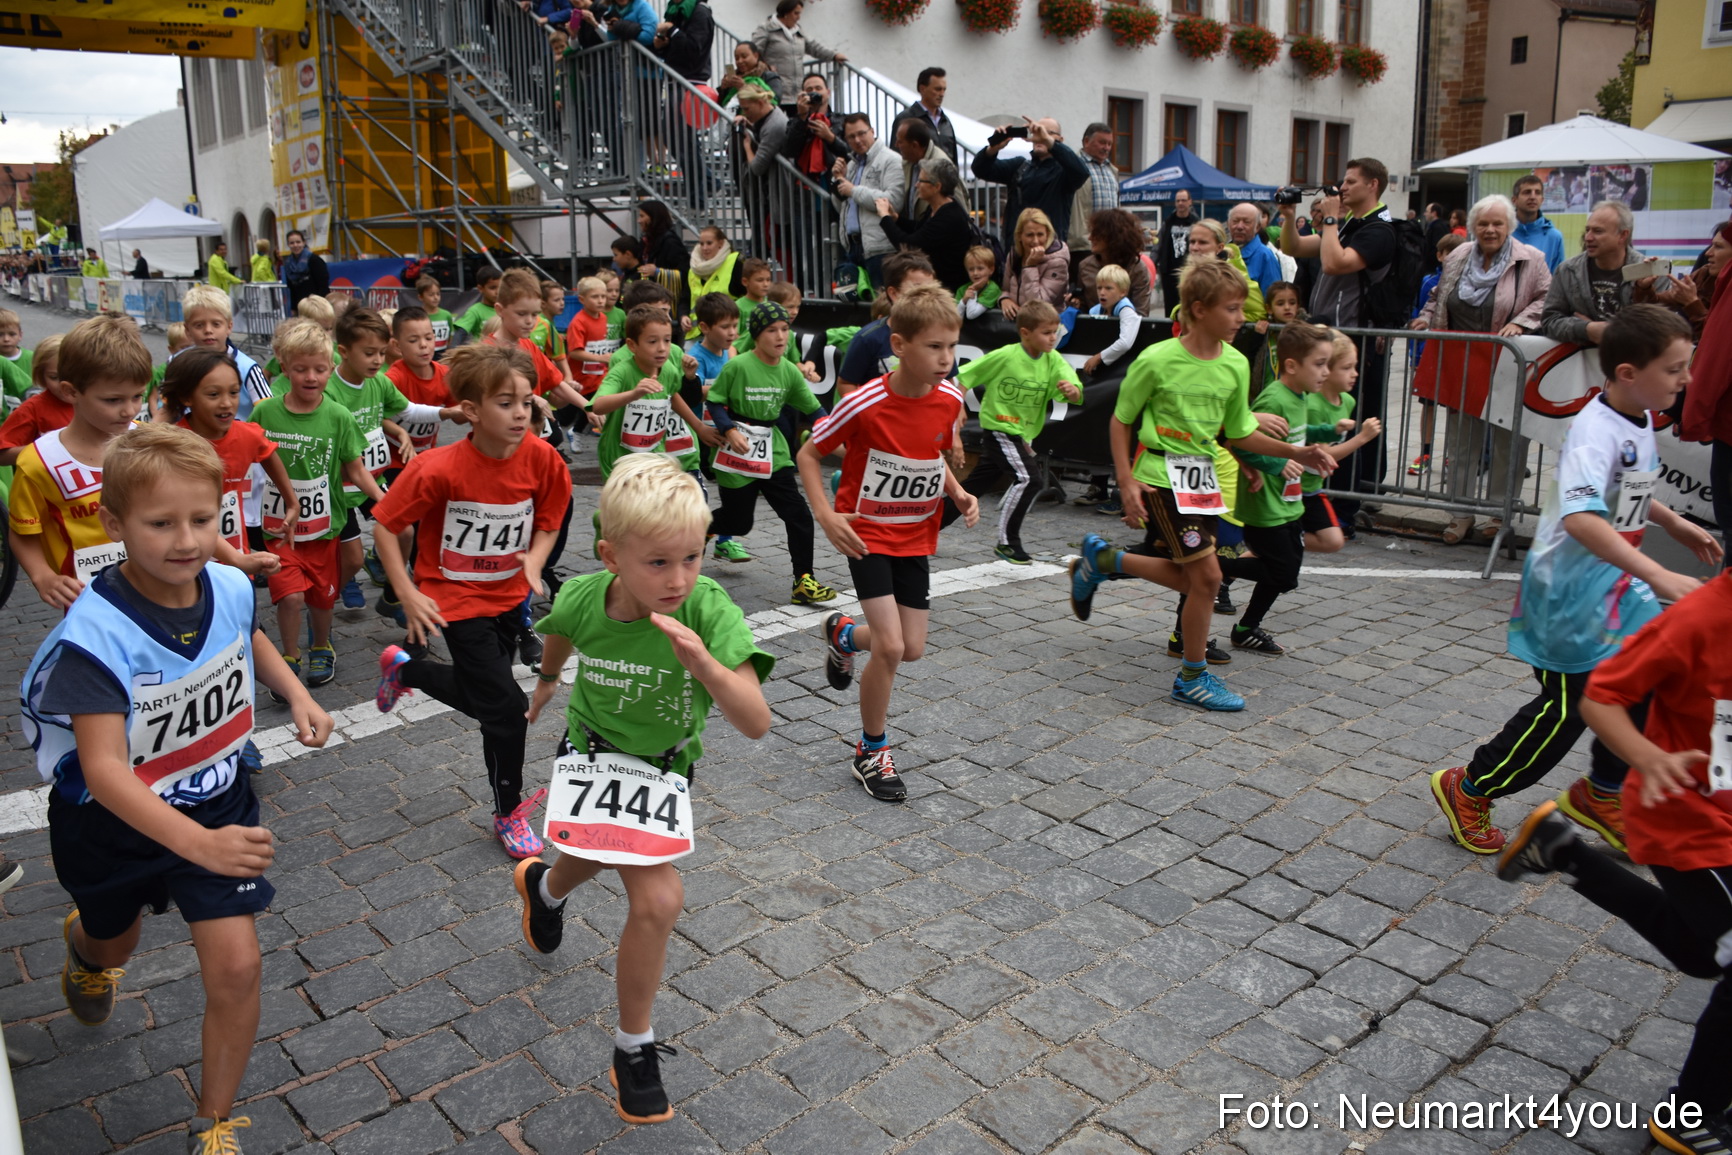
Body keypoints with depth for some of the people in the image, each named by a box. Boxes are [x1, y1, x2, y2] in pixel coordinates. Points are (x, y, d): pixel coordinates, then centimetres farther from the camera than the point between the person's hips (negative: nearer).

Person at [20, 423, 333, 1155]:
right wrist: (201, 845, -53)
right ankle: (85, 947, 67)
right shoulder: (97, 636, -33)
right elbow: (104, 771, -40)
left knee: (236, 967, -5)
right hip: (116, 821, -2)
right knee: (115, 946, 27)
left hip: (216, 802, 2)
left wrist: (296, 695, -8)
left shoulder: (231, 588, -18)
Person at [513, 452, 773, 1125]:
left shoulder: (709, 610, -32)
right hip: (595, 756, -1)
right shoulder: (581, 599, -24)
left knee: (600, 856, 22)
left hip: (666, 766, 1)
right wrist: (546, 680, 23)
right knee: (659, 899, -11)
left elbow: (756, 724, -38)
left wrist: (704, 664, -54)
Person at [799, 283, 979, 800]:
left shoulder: (950, 399, -7)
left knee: (912, 648, 6)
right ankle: (872, 751, 9)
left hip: (916, 535, 5)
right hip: (867, 534, -5)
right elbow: (808, 454, -10)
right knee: (891, 646, -14)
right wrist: (827, 515, -22)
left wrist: (958, 494, -5)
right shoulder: (865, 404, -22)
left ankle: (843, 634, 40)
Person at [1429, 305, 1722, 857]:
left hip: (1618, 588, 9)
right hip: (1571, 596, -9)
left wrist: (1674, 524, 29)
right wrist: (1659, 576, -46)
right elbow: (1582, 518, -42)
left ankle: (1601, 794, 34)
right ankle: (1468, 791, 18)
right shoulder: (1596, 430, -26)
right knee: (1567, 707, 0)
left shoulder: (1640, 420, 5)